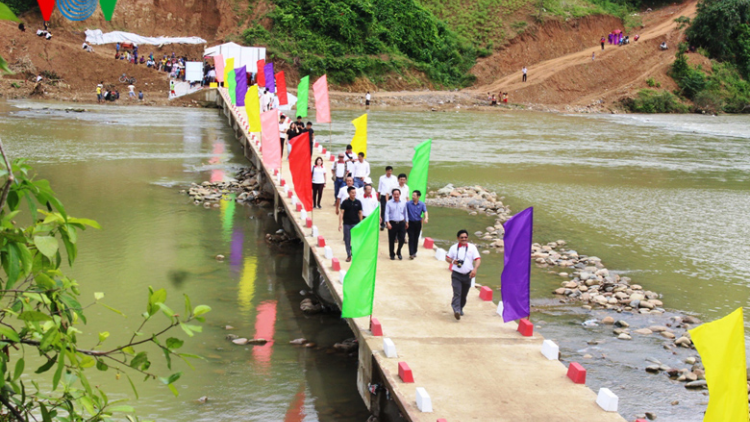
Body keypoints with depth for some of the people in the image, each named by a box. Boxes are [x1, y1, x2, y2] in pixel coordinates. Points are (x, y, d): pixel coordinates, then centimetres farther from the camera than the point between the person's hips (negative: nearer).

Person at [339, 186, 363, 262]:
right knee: (347, 240, 4)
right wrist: (340, 223, -12)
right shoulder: (345, 202, -4)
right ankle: (349, 255, 15)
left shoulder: (358, 202, 0)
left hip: (356, 223, 0)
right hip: (347, 224, 0)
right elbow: (341, 213, -5)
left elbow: (360, 213, 7)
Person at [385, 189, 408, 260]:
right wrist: (387, 222, -14)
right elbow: (387, 213, -4)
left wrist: (406, 222, 17)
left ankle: (399, 252, 19)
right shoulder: (389, 203, 1)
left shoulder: (403, 203, 9)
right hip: (392, 223, -2)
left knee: (402, 239, -3)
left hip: (401, 223, 2)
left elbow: (405, 213, 17)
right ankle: (392, 254, 19)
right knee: (391, 240, 5)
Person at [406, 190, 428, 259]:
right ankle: (411, 254, -9)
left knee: (416, 238, 11)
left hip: (418, 223, 2)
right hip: (410, 222, -2)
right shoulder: (408, 203, -6)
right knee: (411, 238, -7)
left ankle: (414, 252, 24)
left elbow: (425, 211, -14)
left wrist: (426, 218, -34)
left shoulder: (422, 204, -3)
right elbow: (405, 212, -4)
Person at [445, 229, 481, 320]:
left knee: (464, 295, 12)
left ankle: (460, 309, 32)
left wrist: (475, 269, -20)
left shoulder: (472, 247, 4)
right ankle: (456, 310, -26)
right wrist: (452, 261, -10)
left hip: (467, 275, 2)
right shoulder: (454, 248, 6)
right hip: (456, 274, -2)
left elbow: (478, 259, -2)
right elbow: (447, 258, 13)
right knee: (457, 293, -17)